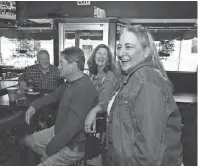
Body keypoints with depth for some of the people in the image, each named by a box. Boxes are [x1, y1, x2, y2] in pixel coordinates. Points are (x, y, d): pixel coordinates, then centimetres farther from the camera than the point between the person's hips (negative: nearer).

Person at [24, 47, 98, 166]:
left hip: (73, 145, -9)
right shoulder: (71, 82, 2)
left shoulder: (84, 89, -30)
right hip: (58, 131, 9)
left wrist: (49, 150, -21)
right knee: (29, 140, 16)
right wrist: (35, 105, 4)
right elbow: (55, 95, 19)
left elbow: (73, 126, -32)